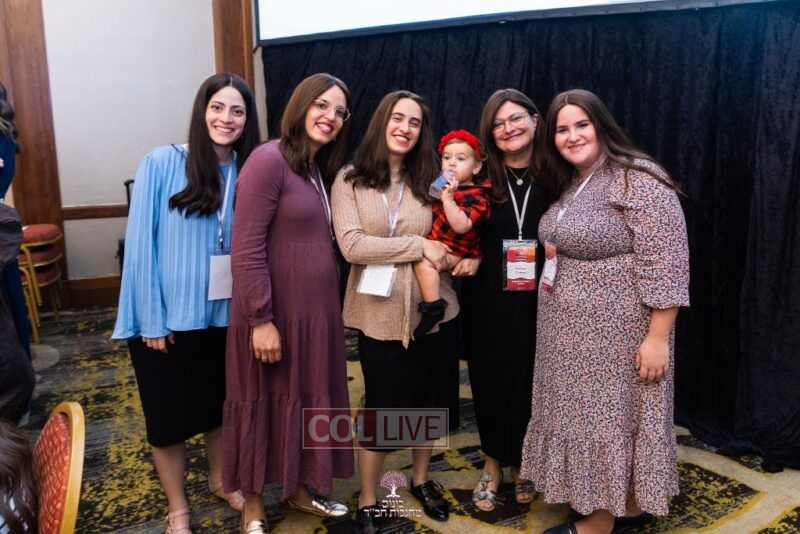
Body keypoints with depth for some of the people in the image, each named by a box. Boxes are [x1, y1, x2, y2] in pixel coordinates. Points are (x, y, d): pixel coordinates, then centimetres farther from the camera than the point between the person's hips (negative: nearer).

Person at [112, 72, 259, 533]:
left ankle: (220, 480, 45)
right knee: (169, 413, 11)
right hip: (169, 317, -3)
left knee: (221, 403, 20)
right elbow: (141, 244, -12)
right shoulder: (161, 164, -12)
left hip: (224, 315, 4)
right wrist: (152, 319, -13)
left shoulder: (249, 173, -1)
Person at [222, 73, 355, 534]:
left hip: (317, 310, 8)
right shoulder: (269, 160, -16)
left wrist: (332, 303, 11)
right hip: (275, 314, -8)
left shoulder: (321, 170, 11)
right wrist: (261, 319, -22)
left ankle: (299, 488, 40)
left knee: (307, 400, 19)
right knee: (266, 405, 9)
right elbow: (247, 250, -20)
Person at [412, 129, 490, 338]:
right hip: (435, 242, 10)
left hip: (454, 251, -10)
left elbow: (461, 226, -32)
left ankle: (433, 308, -21)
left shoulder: (476, 197, -16)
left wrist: (448, 198, -34)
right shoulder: (444, 185, 9)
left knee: (423, 262, -29)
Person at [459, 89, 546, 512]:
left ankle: (522, 464, 34)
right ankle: (493, 465, 30)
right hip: (487, 300, 0)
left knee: (529, 382, 10)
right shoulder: (480, 179, 0)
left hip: (537, 302, 0)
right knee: (490, 381, 9)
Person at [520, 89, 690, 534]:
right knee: (586, 416, 17)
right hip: (573, 334, 9)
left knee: (610, 418, 4)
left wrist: (658, 337, -22)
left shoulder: (638, 181, -16)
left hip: (618, 333, -9)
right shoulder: (568, 184, 11)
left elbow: (665, 265, -21)